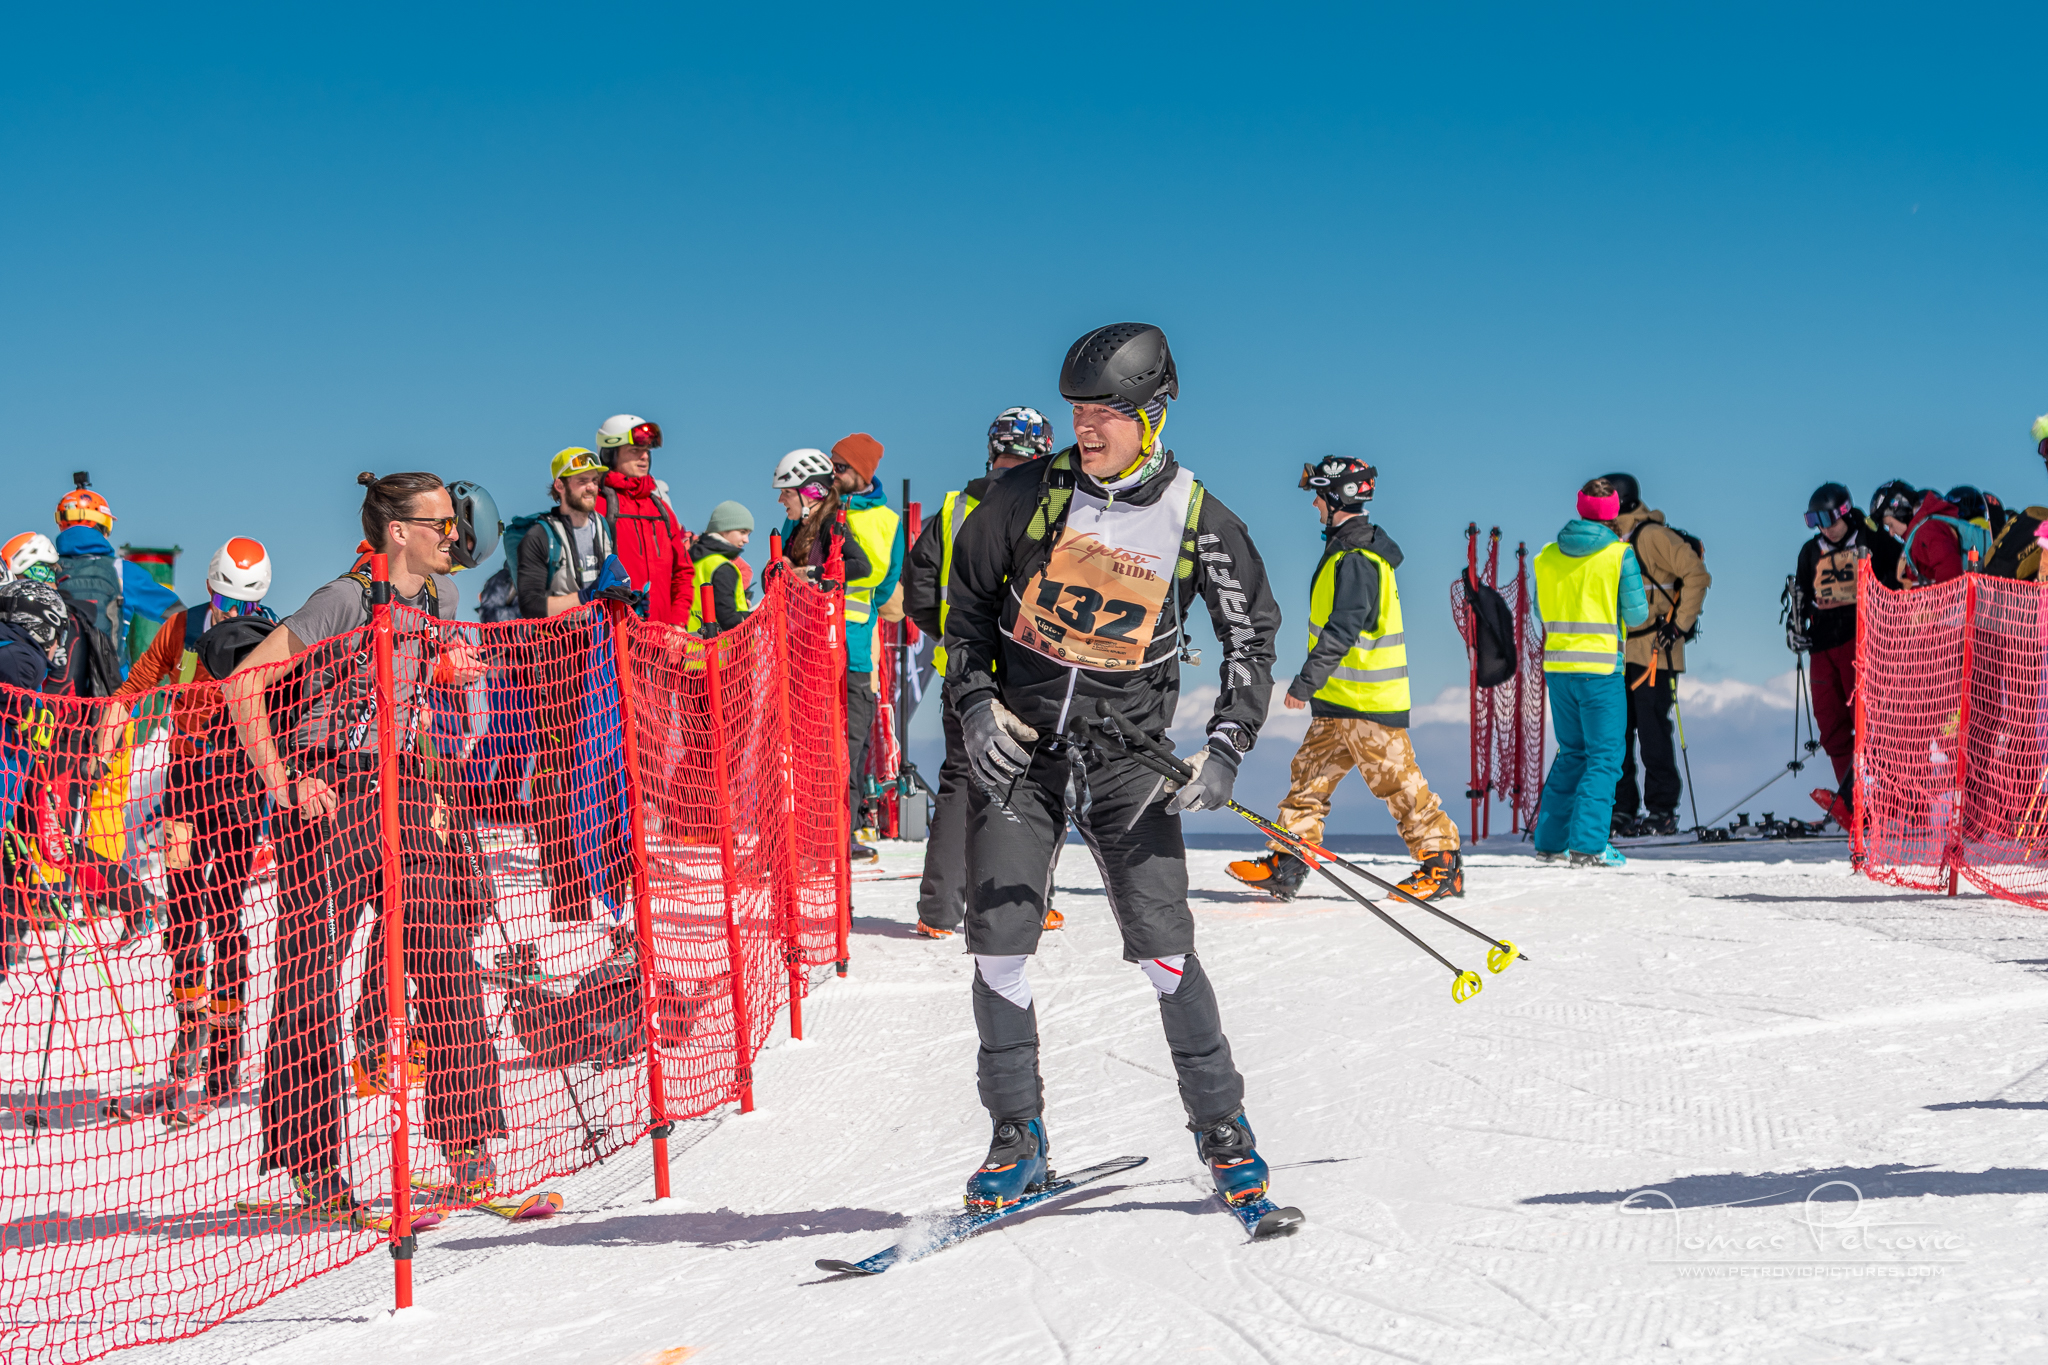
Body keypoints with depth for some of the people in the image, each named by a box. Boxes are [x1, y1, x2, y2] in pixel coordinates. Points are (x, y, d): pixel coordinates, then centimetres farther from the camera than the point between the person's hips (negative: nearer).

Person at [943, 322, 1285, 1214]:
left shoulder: (1198, 520, -4)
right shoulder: (1030, 494, -3)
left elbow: (1253, 635, 7)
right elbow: (965, 601, 9)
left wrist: (1227, 746, -5)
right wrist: (974, 701, -5)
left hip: (1128, 757, -1)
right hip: (1016, 746, 1)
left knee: (1163, 948, -7)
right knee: (999, 942, -5)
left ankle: (1221, 1126, 10)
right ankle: (1017, 1139, 9)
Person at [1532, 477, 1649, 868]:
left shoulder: (1548, 555, 5)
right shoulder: (1619, 554, -8)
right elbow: (1636, 615, -7)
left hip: (1557, 667, 5)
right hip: (1601, 667, -5)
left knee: (1572, 753, 18)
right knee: (1604, 757, 1)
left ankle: (1550, 840, 17)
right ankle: (1587, 845, -8)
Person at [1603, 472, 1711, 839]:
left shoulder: (1653, 536, -9)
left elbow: (1697, 575, -13)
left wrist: (1680, 625, -14)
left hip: (1653, 652, -8)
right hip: (1619, 654, 8)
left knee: (1653, 733, -5)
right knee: (1616, 733, 5)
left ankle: (1662, 812, 2)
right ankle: (1622, 810, 10)